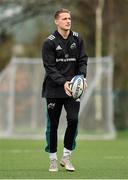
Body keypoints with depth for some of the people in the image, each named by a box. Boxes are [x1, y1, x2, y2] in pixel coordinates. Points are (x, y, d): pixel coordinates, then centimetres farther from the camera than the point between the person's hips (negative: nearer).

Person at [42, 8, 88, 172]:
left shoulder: (77, 39, 5)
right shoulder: (49, 42, -5)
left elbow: (83, 61, 6)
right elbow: (50, 67, -10)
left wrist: (81, 77, -13)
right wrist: (63, 82, -23)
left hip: (72, 88, 2)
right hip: (54, 89, -2)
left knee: (73, 120, -10)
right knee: (53, 124, 2)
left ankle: (66, 157, 5)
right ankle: (53, 160, 14)